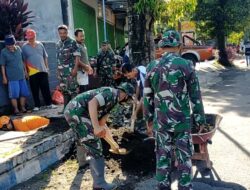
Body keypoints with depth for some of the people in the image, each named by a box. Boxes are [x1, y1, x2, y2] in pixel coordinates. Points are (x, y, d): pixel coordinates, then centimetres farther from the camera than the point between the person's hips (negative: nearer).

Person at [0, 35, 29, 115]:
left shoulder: (18, 48, 6)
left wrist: (25, 71, 17)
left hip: (22, 75, 5)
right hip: (12, 77, -5)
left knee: (24, 93, 9)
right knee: (14, 94, -1)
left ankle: (23, 107, 22)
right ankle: (16, 110, 11)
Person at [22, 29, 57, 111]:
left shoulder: (40, 44, 8)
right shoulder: (24, 47, -1)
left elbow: (45, 57, 14)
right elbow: (23, 60, -1)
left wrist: (47, 68, 11)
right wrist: (26, 71, -4)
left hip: (43, 70, 2)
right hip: (32, 72, -2)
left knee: (46, 88, 6)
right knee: (35, 90, 3)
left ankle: (49, 103, 16)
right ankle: (37, 105, 13)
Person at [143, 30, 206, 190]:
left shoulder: (152, 67, -1)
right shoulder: (186, 65, -9)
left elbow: (148, 97, 4)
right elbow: (195, 97, -6)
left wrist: (149, 120, 14)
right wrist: (200, 120, 3)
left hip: (160, 122, 2)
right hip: (182, 122, -2)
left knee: (163, 158, 13)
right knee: (184, 158, 11)